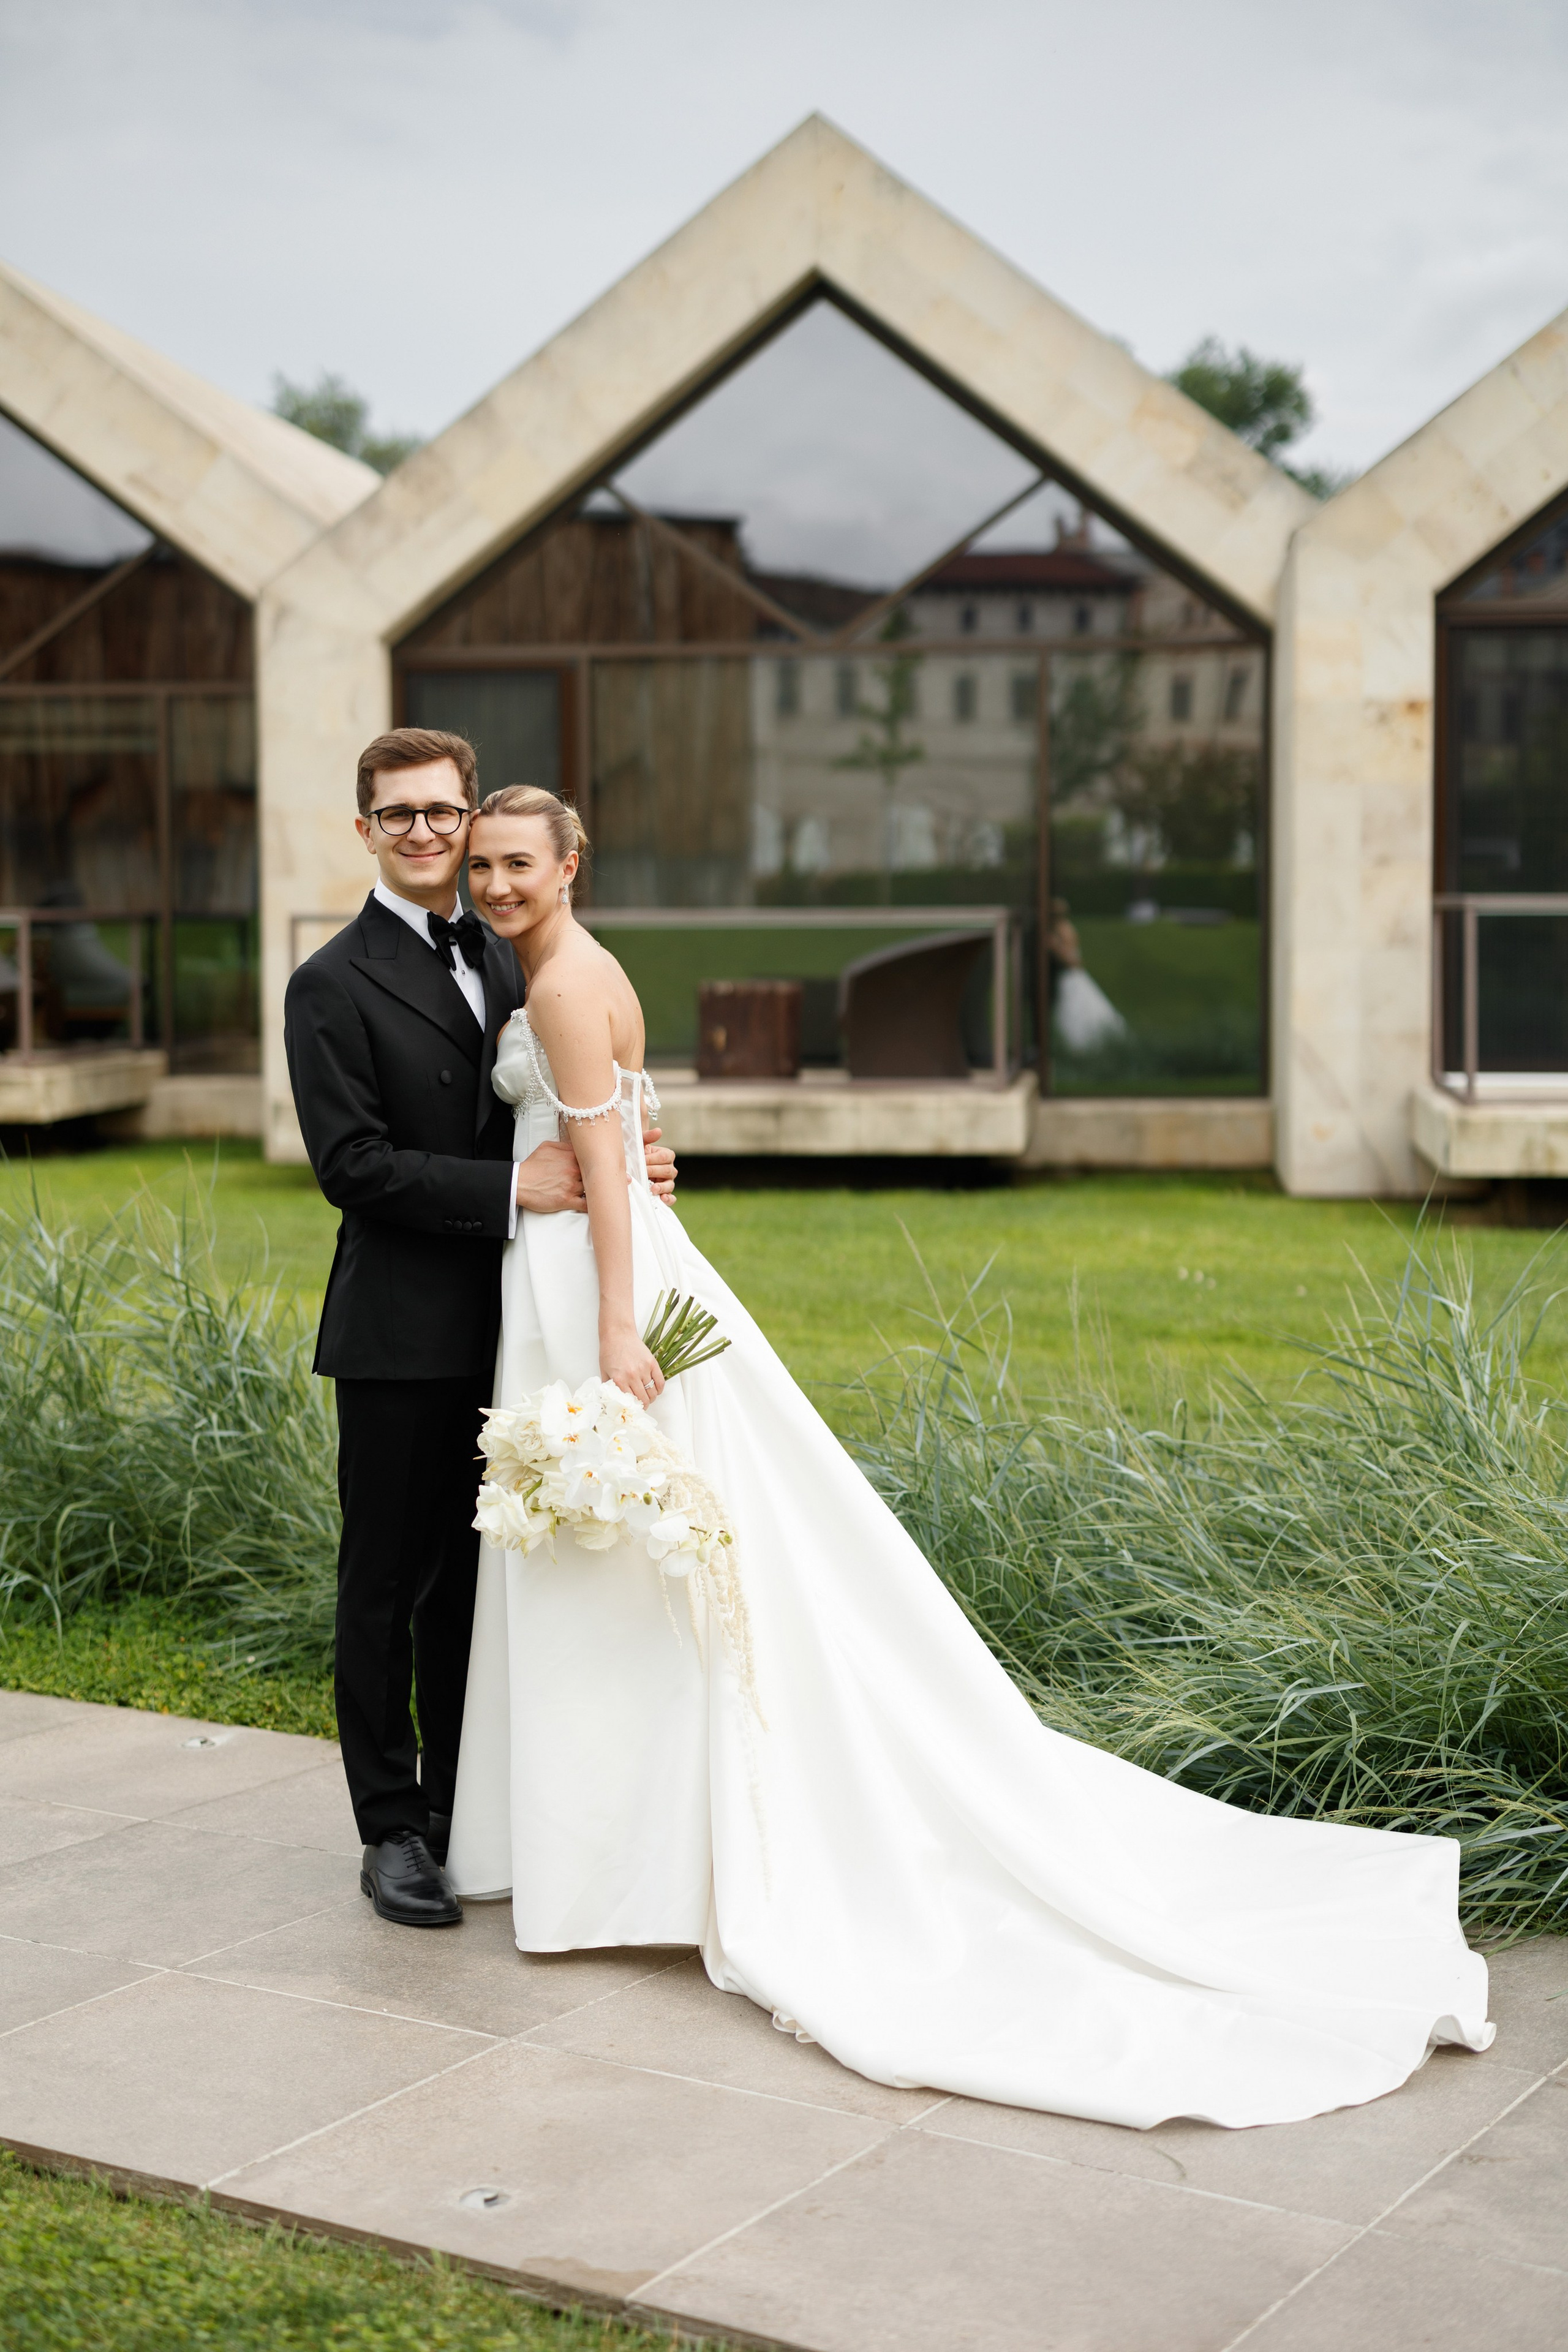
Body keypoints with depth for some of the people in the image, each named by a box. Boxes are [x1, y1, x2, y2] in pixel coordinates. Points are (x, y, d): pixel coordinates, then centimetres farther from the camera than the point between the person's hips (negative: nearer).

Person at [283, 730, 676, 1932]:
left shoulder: (507, 964, 13)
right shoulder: (335, 985, -8)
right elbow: (352, 1162, -16)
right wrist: (510, 1188, -20)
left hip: (502, 1327, 6)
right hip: (401, 1334, -6)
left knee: (472, 1576, 15)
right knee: (386, 1584, 4)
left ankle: (464, 1804, 27)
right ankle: (394, 1829, 13)